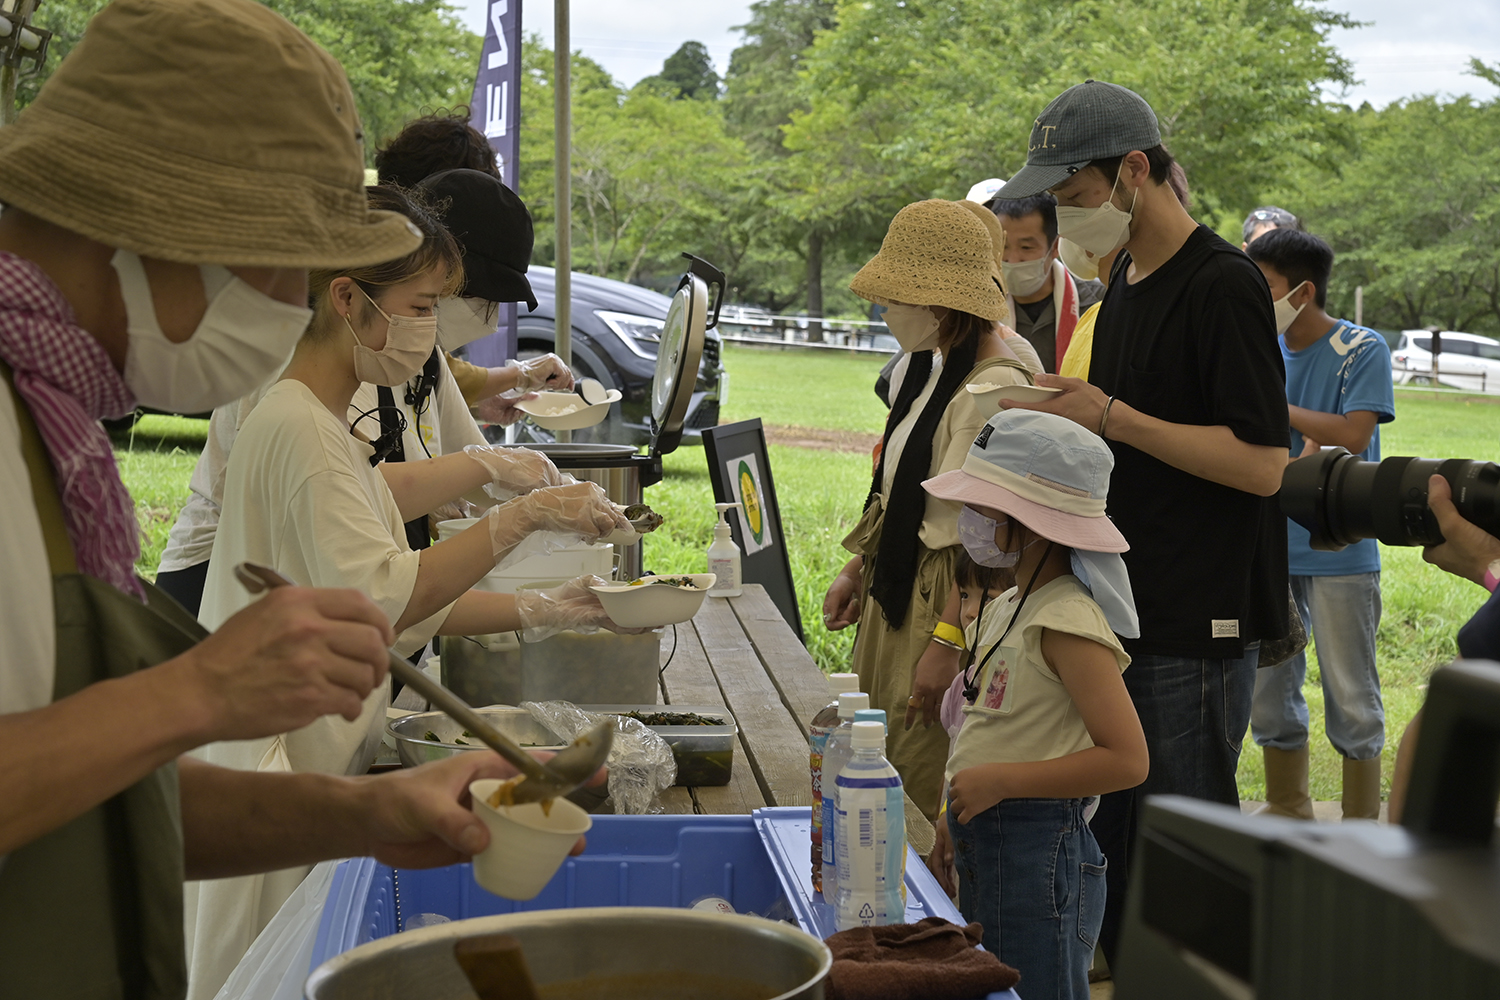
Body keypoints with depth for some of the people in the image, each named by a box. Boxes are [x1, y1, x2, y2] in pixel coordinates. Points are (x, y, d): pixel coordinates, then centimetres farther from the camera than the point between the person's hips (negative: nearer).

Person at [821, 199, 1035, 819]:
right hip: (897, 594, 10)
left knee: (927, 796, -4)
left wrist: (948, 642, -23)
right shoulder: (921, 370, 10)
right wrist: (856, 571, 17)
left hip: (948, 606, -10)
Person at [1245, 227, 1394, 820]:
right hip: (1270, 545, 5)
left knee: (1351, 699, 2)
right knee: (1267, 694, 11)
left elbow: (1352, 436, -17)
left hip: (1340, 552, -5)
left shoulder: (1362, 350, -7)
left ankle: (1362, 830, 14)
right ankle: (1286, 815, 27)